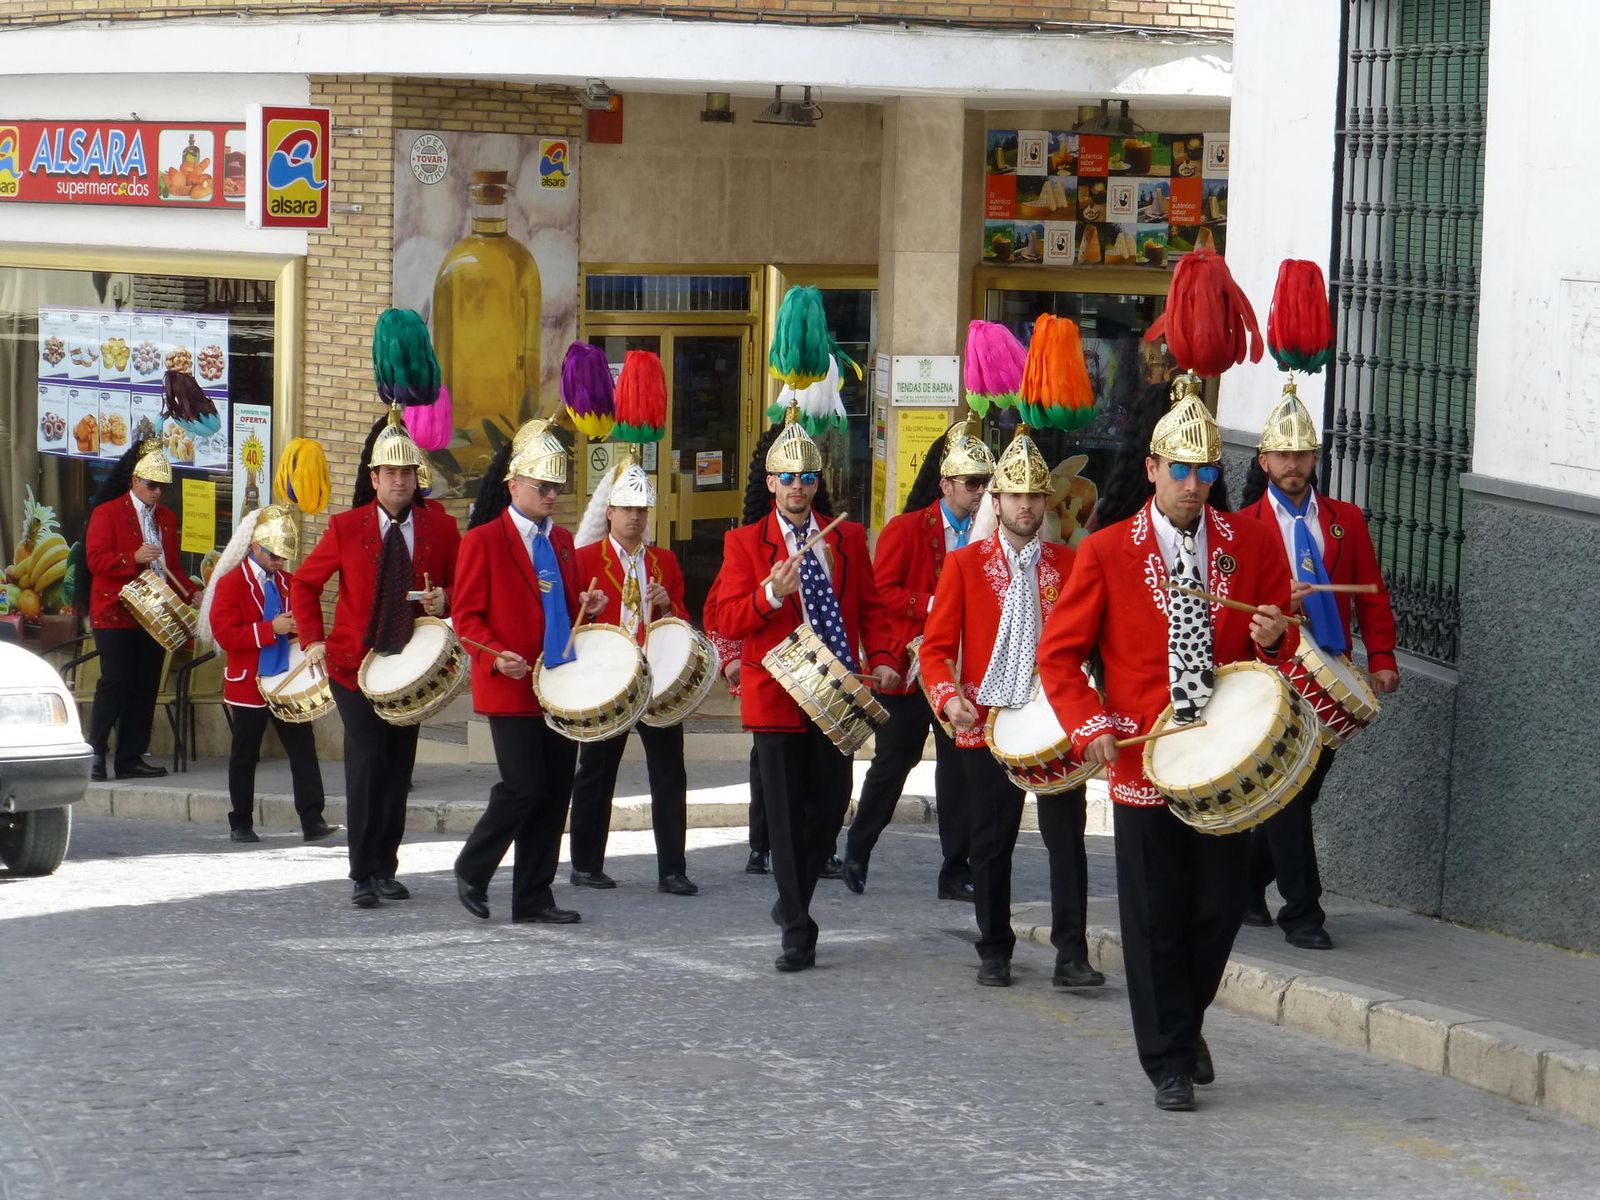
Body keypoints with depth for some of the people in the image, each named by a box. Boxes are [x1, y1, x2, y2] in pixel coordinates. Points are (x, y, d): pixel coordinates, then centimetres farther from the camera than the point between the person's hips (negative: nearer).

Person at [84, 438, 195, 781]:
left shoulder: (167, 518, 16)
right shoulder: (107, 513, -3)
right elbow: (95, 559, -11)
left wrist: (189, 594, 4)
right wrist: (134, 558, -24)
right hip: (115, 614, -6)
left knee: (146, 687, 4)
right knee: (115, 682, -10)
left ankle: (131, 758, 8)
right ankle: (94, 753, -2)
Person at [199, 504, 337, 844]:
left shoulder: (288, 583, 12)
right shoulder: (231, 584, -7)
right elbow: (224, 634, -16)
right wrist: (270, 630, -22)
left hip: (287, 683, 5)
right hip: (248, 685, -5)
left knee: (303, 749, -4)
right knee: (245, 756, 5)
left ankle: (313, 822, -7)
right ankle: (241, 824, 15)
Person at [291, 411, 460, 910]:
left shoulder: (440, 527, 0)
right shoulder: (346, 528, -4)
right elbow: (304, 584, 6)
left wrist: (444, 601, -12)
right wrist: (313, 640, -2)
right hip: (354, 664, -3)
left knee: (398, 768, 8)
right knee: (368, 764, -11)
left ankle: (386, 869, 18)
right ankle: (363, 874, -6)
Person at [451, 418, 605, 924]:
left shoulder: (562, 541, 16)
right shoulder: (484, 541, -4)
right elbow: (466, 615, -6)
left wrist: (586, 606, 3)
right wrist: (496, 657, -21)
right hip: (512, 689, -7)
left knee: (556, 793, 5)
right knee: (524, 787, -11)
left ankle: (534, 898, 11)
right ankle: (472, 871, 9)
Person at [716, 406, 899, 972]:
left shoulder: (849, 539, 10)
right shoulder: (744, 543, 1)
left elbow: (871, 606, 12)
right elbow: (728, 620, -5)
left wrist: (881, 660, -4)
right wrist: (771, 594, -24)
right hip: (777, 695, -3)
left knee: (831, 805, 5)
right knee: (786, 814, -2)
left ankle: (793, 900, 28)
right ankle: (797, 930, 2)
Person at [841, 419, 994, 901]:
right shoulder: (906, 530, -4)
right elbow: (882, 591, -8)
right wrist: (931, 605, -19)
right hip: (910, 665, -3)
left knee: (958, 766, 1)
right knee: (893, 762, 7)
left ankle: (956, 872, 4)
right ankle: (857, 851, 25)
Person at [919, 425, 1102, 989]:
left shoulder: (1068, 565, 6)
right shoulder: (965, 565, 2)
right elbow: (936, 647, 1)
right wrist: (950, 698, -16)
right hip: (986, 724, 0)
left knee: (1066, 836, -5)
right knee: (991, 843, 6)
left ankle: (1072, 955, -4)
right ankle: (994, 953, 17)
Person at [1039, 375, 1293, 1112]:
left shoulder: (1252, 545, 5)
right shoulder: (1107, 552, -1)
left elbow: (1281, 645, 12)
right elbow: (1059, 654, 1)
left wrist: (1273, 639, -12)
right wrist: (1091, 727, -13)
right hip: (1143, 766, -2)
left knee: (1220, 908, 6)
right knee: (1155, 919, 1)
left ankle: (1186, 1023, 31)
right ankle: (1169, 1062, 10)